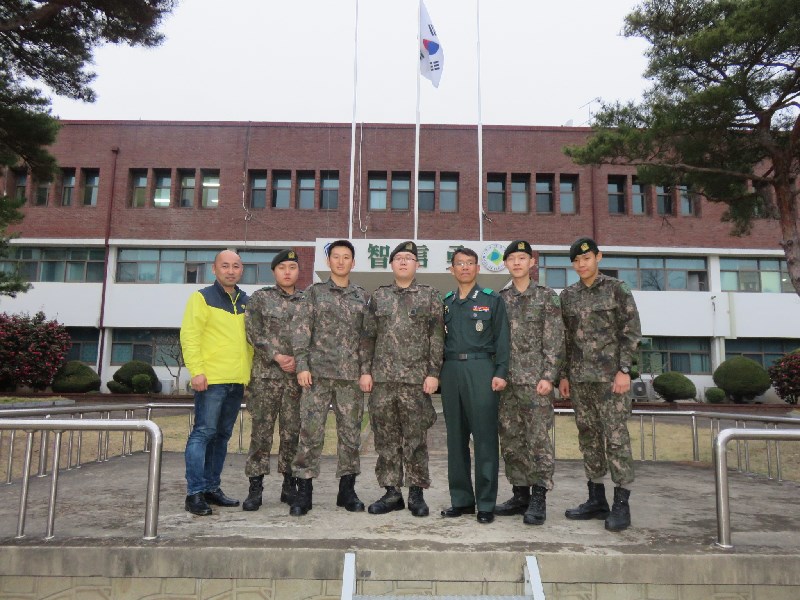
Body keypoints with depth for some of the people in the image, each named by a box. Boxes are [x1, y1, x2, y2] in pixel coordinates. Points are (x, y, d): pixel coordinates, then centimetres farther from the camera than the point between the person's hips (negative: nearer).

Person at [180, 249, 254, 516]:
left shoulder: (247, 302, 16)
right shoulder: (202, 298, -1)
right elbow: (189, 336, -9)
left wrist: (250, 372, 15)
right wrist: (196, 371, -17)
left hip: (238, 381, 6)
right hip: (211, 380, -6)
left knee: (222, 435, 12)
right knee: (203, 432, -7)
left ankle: (212, 487, 21)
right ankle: (195, 492, -1)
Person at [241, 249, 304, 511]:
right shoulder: (260, 298, 6)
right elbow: (254, 333, -3)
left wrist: (298, 360, -7)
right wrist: (277, 357, -11)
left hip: (298, 375, 2)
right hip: (266, 374, -2)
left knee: (292, 432, 6)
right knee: (261, 431, 0)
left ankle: (289, 485, 17)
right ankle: (255, 488, 8)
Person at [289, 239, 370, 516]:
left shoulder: (362, 296, 12)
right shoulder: (315, 291, 7)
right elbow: (301, 330, 1)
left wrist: (365, 370, 2)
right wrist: (302, 365, -8)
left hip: (351, 374, 2)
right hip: (318, 372, -2)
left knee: (350, 431, 7)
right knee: (310, 431, -3)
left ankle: (347, 489, 19)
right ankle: (303, 491, 7)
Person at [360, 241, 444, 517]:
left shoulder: (429, 295, 6)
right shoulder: (379, 296, 13)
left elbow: (436, 338, 1)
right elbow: (369, 336, 12)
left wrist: (433, 373, -7)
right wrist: (366, 371, 4)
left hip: (416, 378, -2)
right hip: (382, 378, 3)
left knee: (416, 438, 1)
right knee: (386, 438, 6)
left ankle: (416, 493, 13)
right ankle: (392, 492, 17)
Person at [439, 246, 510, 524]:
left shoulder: (492, 299, 4)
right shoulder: (445, 302, 15)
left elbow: (502, 338, -1)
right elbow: (439, 339, 16)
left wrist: (501, 372, -11)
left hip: (481, 369, -4)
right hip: (450, 370, 4)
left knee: (484, 436, -3)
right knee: (455, 436, 8)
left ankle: (486, 503, 5)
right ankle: (461, 499, 18)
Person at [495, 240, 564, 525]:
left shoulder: (547, 297, 2)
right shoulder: (499, 299, 12)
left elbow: (554, 342, -4)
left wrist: (548, 377, -12)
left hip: (535, 380, -4)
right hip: (505, 380, 4)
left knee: (537, 440, -3)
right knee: (510, 440, 8)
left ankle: (538, 499, 6)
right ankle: (520, 495, 20)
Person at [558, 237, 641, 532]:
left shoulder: (617, 289, 0)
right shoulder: (567, 295, 12)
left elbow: (631, 331, -4)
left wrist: (624, 370, -11)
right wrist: (564, 375, 9)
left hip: (610, 375, -5)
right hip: (579, 377, 5)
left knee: (616, 437, -5)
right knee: (588, 438, 9)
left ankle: (621, 505, 3)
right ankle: (596, 499, 19)